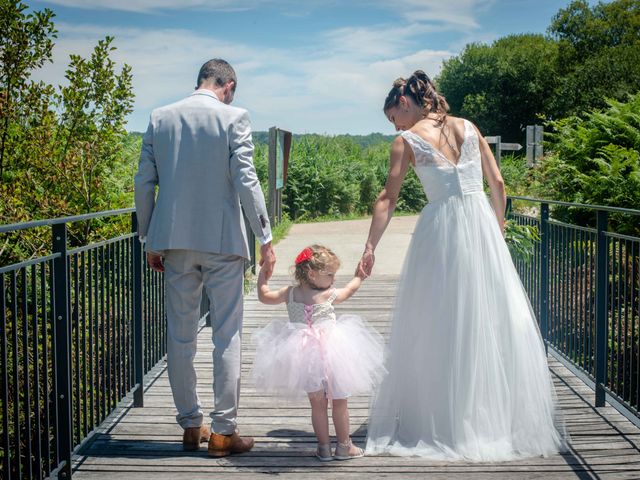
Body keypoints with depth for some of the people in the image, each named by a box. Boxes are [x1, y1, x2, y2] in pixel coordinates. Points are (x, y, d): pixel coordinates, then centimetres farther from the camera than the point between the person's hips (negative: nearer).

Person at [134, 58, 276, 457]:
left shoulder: (160, 118, 6)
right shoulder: (233, 118, -5)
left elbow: (145, 183, 6)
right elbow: (245, 181, -11)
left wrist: (150, 240, 14)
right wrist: (266, 238, -6)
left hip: (174, 241, 4)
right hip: (222, 240, -4)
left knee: (181, 336, 12)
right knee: (227, 335, 4)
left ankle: (190, 426, 20)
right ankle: (223, 431, 7)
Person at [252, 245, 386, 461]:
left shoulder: (290, 293, 0)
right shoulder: (329, 295, -9)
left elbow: (264, 296, 12)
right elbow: (351, 288, 9)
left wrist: (264, 272, 24)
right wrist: (360, 274, 28)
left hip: (304, 357, 4)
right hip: (330, 353, -4)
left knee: (317, 404, 13)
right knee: (339, 402, 11)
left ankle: (324, 447, 17)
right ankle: (344, 446, 19)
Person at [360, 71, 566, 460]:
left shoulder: (407, 141, 0)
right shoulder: (469, 128, 10)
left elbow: (388, 200, -6)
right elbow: (498, 184, 8)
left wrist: (370, 248, -6)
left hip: (441, 230, -3)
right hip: (481, 223, 4)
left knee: (440, 326, 6)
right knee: (493, 320, 9)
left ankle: (444, 423, 12)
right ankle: (501, 419, 17)